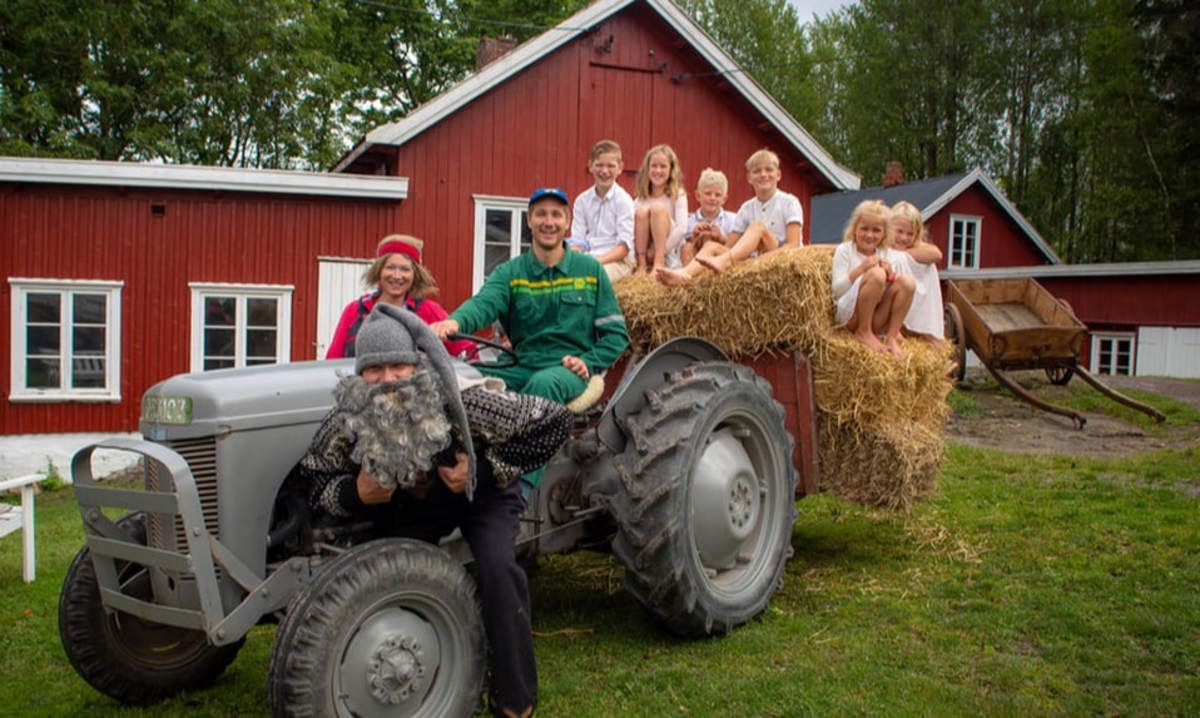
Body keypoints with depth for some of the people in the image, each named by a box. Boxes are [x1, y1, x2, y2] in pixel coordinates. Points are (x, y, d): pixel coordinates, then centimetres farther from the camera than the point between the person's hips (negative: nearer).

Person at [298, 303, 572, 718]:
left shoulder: (463, 401, -38)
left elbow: (553, 422, -32)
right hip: (408, 504, 4)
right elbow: (314, 480, -12)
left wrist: (485, 470, -33)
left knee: (497, 569, -26)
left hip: (482, 494, -3)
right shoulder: (346, 422, -27)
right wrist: (357, 494, -34)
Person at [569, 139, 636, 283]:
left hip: (617, 260, -4)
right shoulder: (582, 200, 11)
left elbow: (624, 246, -6)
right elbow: (577, 240, 8)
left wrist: (598, 260, -20)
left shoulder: (623, 200, -2)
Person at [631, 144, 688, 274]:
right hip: (644, 253, 2)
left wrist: (660, 253, -18)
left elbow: (681, 229, -14)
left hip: (669, 255, -2)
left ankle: (659, 263, -30)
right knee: (642, 211, -20)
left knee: (658, 207, -23)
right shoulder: (641, 198, 7)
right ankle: (642, 264, -21)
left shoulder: (678, 195, -2)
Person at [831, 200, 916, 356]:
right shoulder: (844, 250, -3)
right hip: (848, 315, -5)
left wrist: (890, 275, -12)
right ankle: (863, 332, -15)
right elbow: (837, 290, -12)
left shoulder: (886, 256, 9)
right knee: (876, 274, -28)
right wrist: (860, 269, -23)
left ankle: (891, 336, -10)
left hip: (877, 316, 5)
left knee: (907, 282, -15)